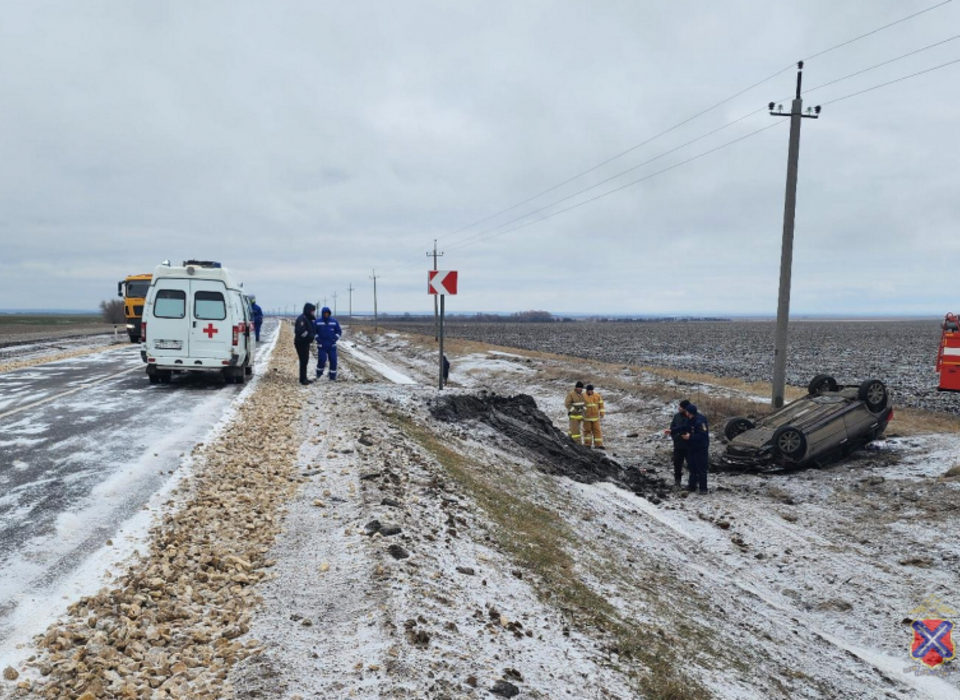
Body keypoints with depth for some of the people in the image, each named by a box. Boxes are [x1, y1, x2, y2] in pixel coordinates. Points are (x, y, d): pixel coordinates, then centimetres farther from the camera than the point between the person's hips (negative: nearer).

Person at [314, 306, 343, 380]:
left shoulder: (334, 321, 4)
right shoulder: (318, 322, -1)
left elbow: (339, 331, 9)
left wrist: (335, 338, -5)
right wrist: (317, 338, -7)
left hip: (332, 345, 2)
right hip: (321, 345, -2)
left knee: (333, 360, -2)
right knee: (321, 360, -12)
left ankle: (333, 376, 9)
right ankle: (319, 372, 15)